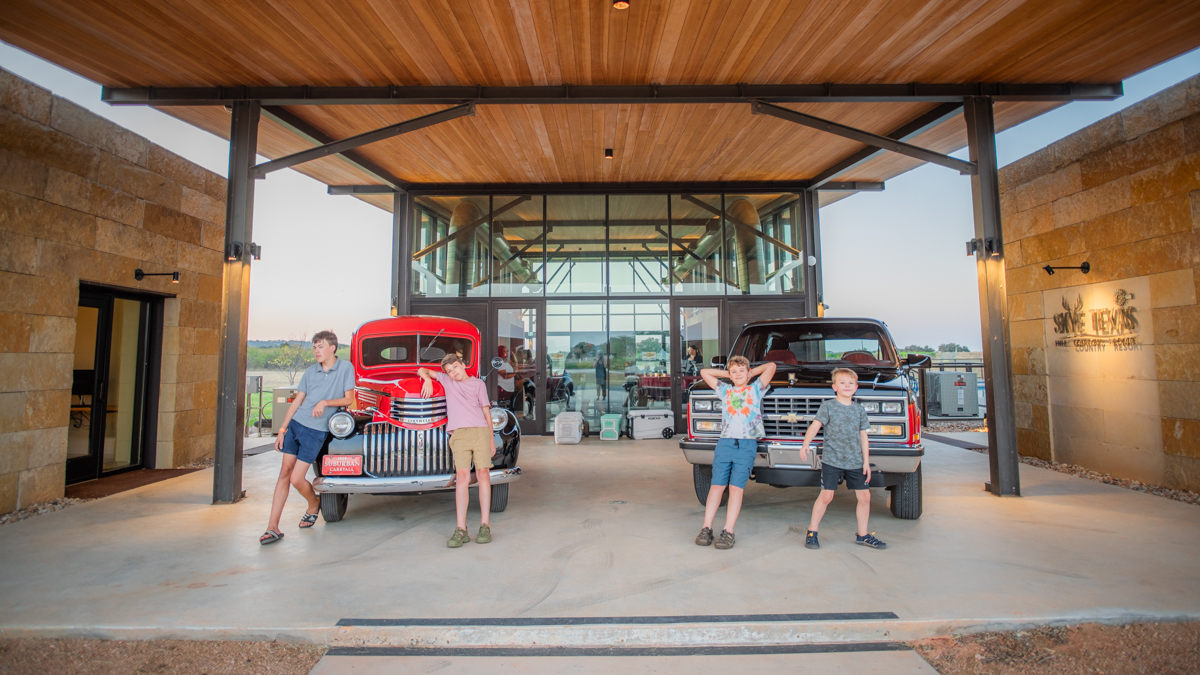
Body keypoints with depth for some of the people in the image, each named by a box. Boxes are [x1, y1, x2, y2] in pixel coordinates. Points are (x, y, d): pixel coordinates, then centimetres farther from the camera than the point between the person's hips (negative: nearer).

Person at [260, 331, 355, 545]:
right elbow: (297, 401, 9)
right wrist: (282, 429, 6)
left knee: (296, 479, -5)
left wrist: (325, 402, -19)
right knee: (284, 473, 2)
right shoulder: (311, 371, 8)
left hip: (316, 431, -4)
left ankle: (313, 505, 26)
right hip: (295, 424, 4)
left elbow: (349, 398, -3)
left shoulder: (346, 368, -4)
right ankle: (273, 527, 7)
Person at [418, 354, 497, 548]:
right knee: (462, 477, -11)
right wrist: (428, 379, 4)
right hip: (459, 434, 0)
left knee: (483, 474, -8)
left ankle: (484, 526, -4)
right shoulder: (446, 380, 23)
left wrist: (492, 439, 9)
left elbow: (486, 410, 14)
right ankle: (461, 530, -11)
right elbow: (422, 370, 28)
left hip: (480, 430, 0)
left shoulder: (478, 383, 19)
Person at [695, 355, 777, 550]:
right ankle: (706, 528, -4)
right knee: (717, 486, -3)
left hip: (747, 445, -2)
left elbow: (771, 366, 8)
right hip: (725, 443, 2)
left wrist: (751, 372, 19)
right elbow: (704, 372, 24)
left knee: (736, 488, -7)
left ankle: (728, 532, -7)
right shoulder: (725, 391, 20)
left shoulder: (756, 389, 15)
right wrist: (728, 373, 25)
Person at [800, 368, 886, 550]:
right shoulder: (828, 406, -2)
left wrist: (866, 461, 7)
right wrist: (805, 444, -28)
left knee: (865, 496, 6)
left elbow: (863, 437, 12)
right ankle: (812, 532, 8)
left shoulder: (860, 410, 10)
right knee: (826, 496, -5)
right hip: (832, 460, -4)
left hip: (856, 462, 4)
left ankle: (863, 535, 24)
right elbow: (815, 426, -12)